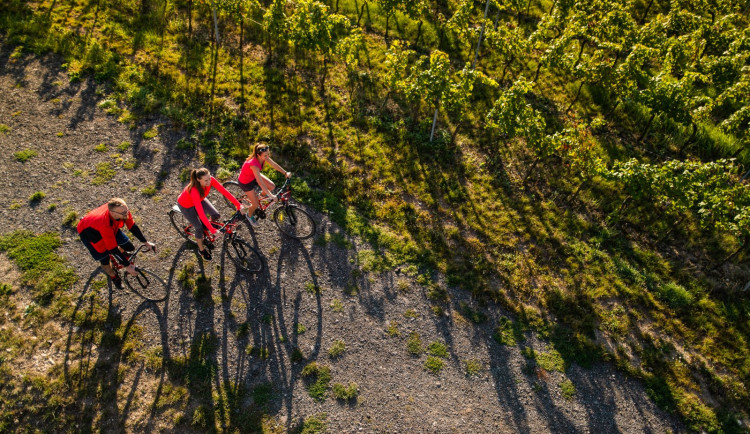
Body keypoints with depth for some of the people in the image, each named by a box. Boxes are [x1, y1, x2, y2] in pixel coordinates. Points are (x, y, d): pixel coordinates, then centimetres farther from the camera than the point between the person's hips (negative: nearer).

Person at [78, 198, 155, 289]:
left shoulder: (122, 210, -32)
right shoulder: (105, 224, -45)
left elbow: (132, 226, -13)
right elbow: (112, 248, -36)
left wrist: (146, 243, -9)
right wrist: (127, 266, -29)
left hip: (111, 228, 5)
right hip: (88, 231, -5)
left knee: (129, 247, -4)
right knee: (105, 261, -9)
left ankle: (121, 252, 31)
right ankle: (114, 277, 22)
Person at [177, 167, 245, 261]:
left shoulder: (210, 180, -32)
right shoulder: (194, 190, -45)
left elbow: (224, 191, -30)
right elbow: (201, 213, -47)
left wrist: (239, 205, -37)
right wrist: (213, 230, -47)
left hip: (199, 199, 5)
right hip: (186, 205, -5)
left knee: (216, 216, -9)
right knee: (199, 228, -4)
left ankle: (205, 226, 26)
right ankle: (201, 249, 24)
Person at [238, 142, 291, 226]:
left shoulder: (264, 156, -23)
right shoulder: (254, 165, -43)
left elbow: (274, 164, -7)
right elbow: (260, 182, -41)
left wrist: (285, 173, -10)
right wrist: (270, 195, -38)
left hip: (254, 176, 6)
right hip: (245, 182, -6)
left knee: (272, 186, -6)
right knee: (256, 204, 1)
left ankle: (263, 194, 27)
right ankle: (249, 215, 35)